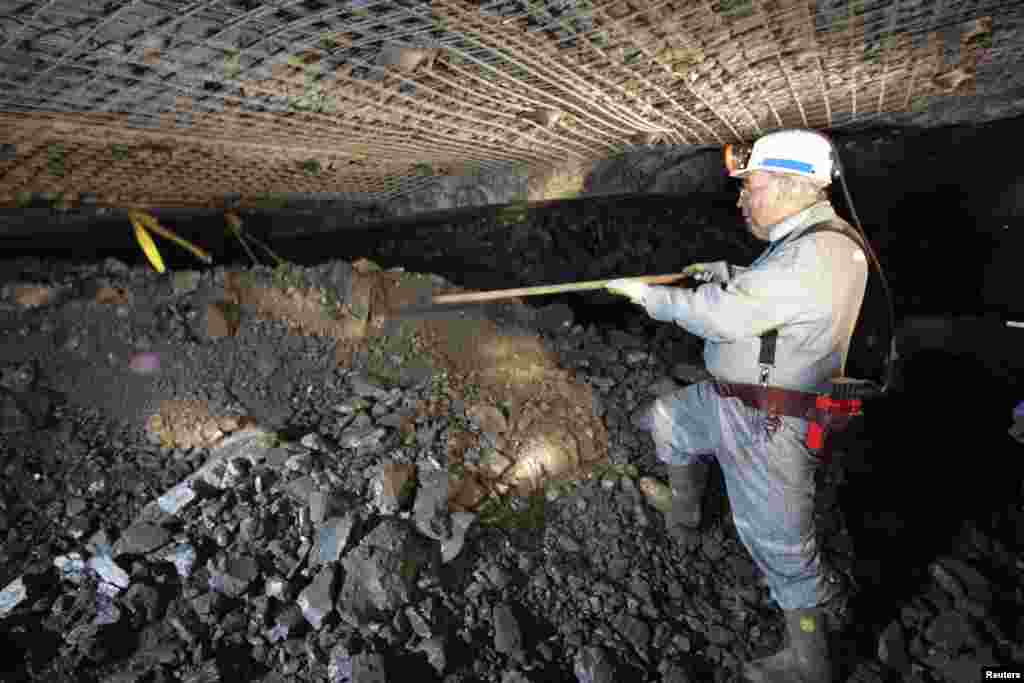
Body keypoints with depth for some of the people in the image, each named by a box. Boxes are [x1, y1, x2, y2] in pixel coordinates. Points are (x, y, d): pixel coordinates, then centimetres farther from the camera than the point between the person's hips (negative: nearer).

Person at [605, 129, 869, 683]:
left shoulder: (817, 255, -26)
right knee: (666, 423, 24)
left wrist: (648, 295, -17)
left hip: (763, 425, -10)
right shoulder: (817, 240, 7)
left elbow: (726, 316, -28)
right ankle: (684, 517, 46)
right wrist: (730, 274, 13)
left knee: (778, 541, 4)